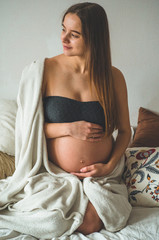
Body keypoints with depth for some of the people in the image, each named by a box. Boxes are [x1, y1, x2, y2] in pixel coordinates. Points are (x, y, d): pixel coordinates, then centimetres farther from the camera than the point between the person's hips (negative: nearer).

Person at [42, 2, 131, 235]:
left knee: (89, 227, -15)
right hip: (57, 174, 0)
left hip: (100, 173, 1)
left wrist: (110, 165, -11)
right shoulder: (48, 68, -8)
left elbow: (125, 130, 4)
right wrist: (70, 129, -20)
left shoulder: (113, 76, -4)